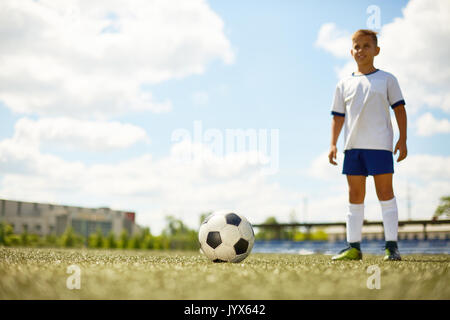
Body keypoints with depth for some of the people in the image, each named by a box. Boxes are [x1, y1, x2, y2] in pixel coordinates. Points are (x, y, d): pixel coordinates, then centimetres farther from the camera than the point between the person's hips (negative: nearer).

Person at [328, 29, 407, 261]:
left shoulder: (386, 79, 8)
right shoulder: (344, 84, 13)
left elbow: (399, 109, 6)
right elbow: (338, 117, 14)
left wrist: (402, 139, -2)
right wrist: (333, 144, 5)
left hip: (380, 145, -3)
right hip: (353, 146, 3)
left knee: (385, 192, -3)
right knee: (355, 195, 4)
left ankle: (391, 245, 0)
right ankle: (353, 246, 7)